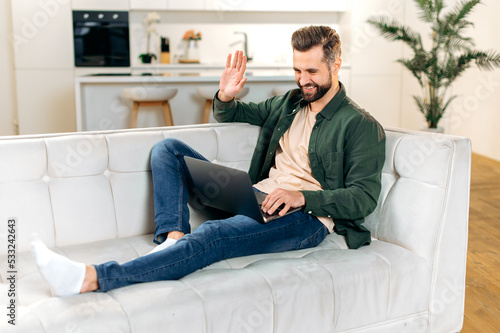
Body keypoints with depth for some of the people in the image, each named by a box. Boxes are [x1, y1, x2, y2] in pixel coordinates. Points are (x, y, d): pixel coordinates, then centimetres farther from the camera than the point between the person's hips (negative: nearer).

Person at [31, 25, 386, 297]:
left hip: (308, 217, -7)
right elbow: (229, 115, 31)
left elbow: (364, 197, -9)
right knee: (168, 148, -2)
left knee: (214, 235, -38)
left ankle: (92, 278, -46)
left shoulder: (361, 126, -1)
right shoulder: (289, 102, 20)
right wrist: (225, 98, 6)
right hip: (256, 198, 8)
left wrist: (303, 197, -23)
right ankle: (174, 238, -24)